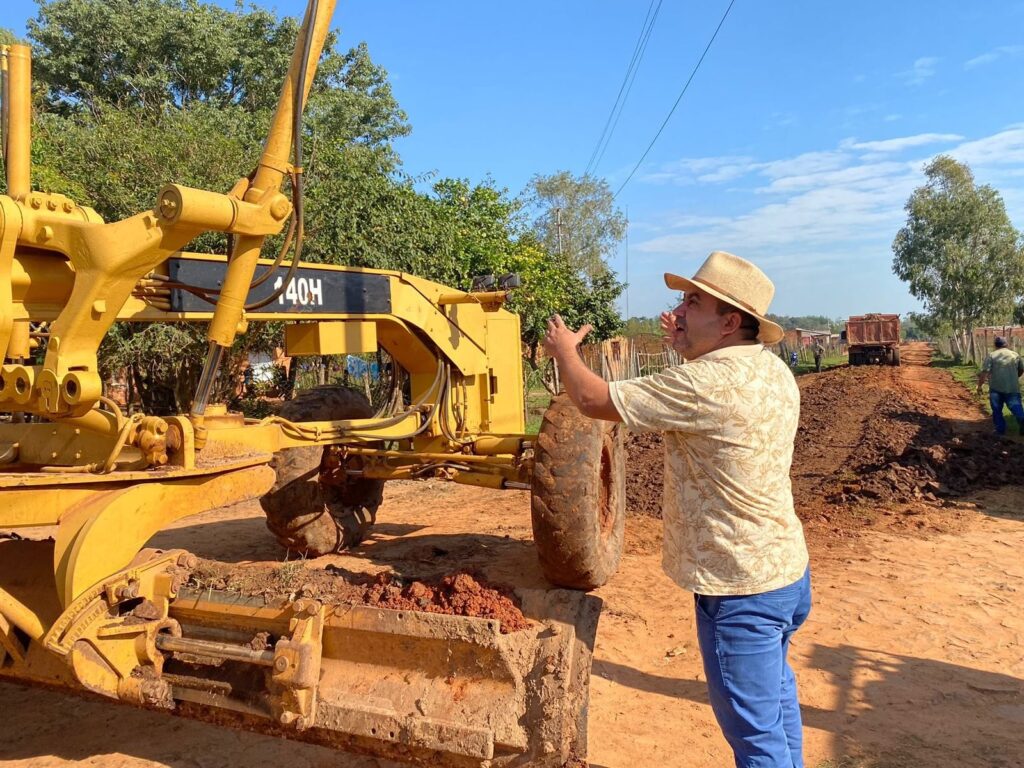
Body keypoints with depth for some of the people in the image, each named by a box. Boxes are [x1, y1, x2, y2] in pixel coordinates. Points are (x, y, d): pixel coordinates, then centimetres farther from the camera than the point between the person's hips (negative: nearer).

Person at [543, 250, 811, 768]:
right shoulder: (773, 370, 2)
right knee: (775, 694, 28)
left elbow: (595, 401, -20)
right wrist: (688, 349, 14)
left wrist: (564, 350, -1)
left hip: (740, 587, -10)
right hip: (785, 568, 10)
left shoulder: (706, 382, -26)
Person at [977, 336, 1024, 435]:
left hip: (996, 387, -2)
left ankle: (1000, 429, 14)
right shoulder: (1015, 355, 11)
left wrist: (980, 385, 0)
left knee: (997, 409, 11)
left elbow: (984, 372, -9)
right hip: (1013, 388, 2)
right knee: (1016, 407, 0)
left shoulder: (991, 355, 0)